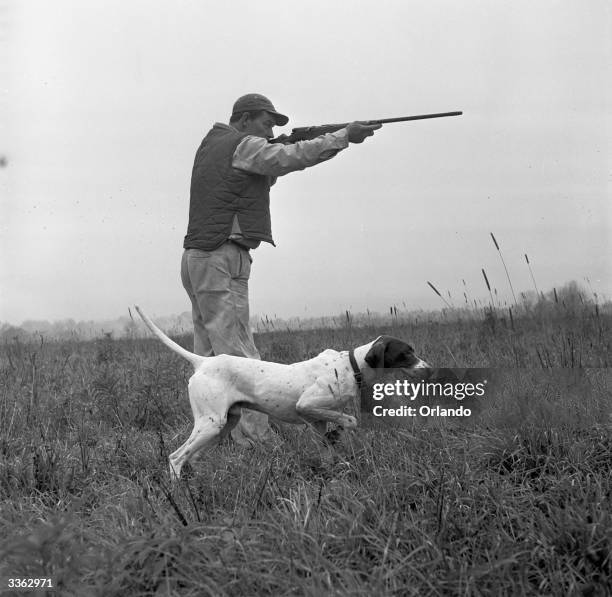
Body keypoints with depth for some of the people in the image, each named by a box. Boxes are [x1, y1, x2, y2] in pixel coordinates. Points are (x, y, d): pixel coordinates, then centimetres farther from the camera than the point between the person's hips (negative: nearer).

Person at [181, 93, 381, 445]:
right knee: (239, 358, -12)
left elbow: (266, 175, 26)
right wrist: (345, 137, -12)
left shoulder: (211, 147, 21)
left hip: (197, 261, 10)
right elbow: (292, 158, -17)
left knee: (209, 357, 10)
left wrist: (291, 148, 14)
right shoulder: (242, 146, -7)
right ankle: (256, 439, -14)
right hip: (221, 261, -10)